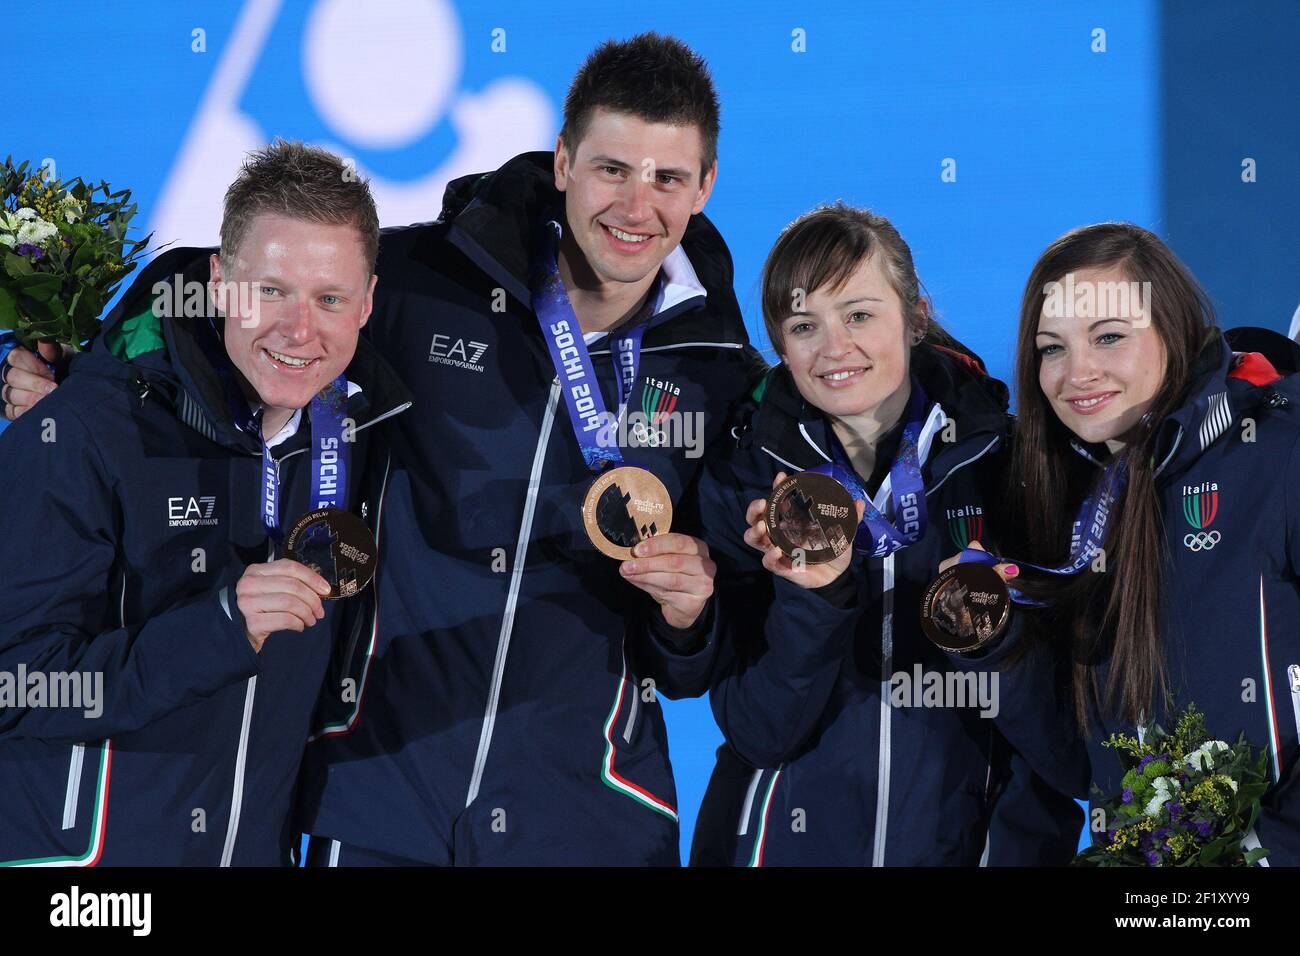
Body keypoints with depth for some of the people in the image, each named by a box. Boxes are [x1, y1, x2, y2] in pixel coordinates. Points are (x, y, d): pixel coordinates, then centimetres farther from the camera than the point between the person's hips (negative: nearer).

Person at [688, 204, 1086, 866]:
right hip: (793, 842, 0)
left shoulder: (1008, 461, -8)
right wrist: (814, 594, -24)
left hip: (969, 842, 0)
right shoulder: (741, 484, -6)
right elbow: (759, 734, -11)